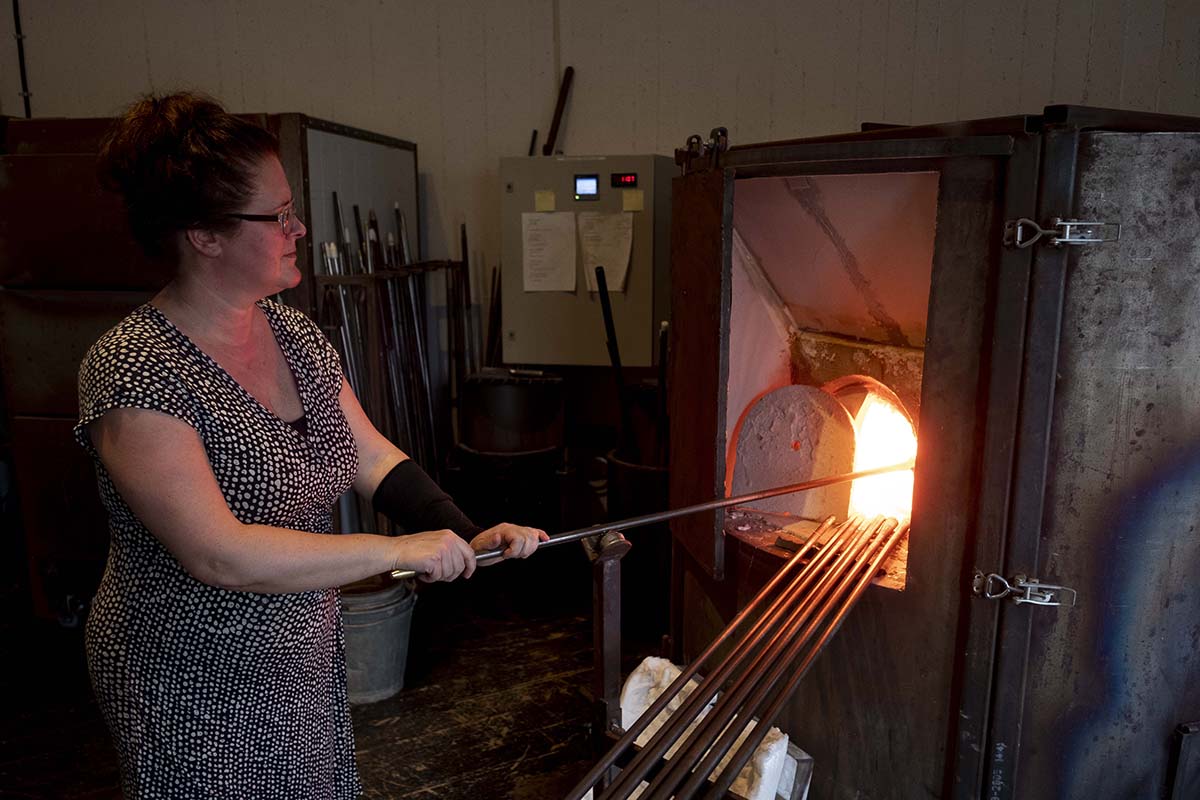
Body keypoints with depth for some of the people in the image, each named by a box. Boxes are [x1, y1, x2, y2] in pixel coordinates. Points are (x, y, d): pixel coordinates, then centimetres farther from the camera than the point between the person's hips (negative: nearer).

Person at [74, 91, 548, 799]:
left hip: (308, 658, 7)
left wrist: (468, 536, -11)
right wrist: (400, 550, -27)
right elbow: (219, 555, -31)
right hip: (196, 692, -6)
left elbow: (371, 455, 1)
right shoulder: (134, 373, -25)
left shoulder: (294, 333, -1)